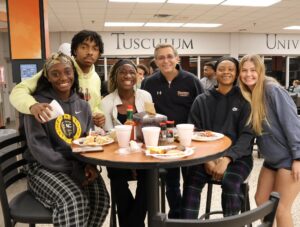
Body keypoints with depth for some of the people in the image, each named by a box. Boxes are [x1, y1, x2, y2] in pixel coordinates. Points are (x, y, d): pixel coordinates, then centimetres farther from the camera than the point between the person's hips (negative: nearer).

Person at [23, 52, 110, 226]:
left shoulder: (83, 105, 9)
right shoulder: (38, 104, -7)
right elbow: (39, 148, -13)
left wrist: (90, 164, -10)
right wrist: (73, 170, -21)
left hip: (79, 166, 5)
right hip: (45, 167, -4)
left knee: (101, 197, -22)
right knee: (73, 200, -31)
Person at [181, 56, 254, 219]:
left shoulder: (244, 99, 3)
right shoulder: (202, 100, 8)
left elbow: (247, 134, -5)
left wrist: (227, 158, -21)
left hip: (237, 156, -1)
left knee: (230, 183, -31)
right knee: (191, 181, -27)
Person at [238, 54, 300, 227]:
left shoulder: (273, 90, -17)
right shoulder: (247, 95, 4)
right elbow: (252, 129, 10)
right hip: (272, 159, 7)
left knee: (281, 210, 0)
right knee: (261, 201, 14)